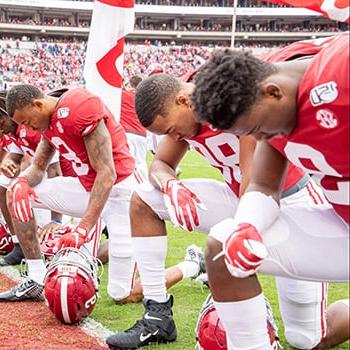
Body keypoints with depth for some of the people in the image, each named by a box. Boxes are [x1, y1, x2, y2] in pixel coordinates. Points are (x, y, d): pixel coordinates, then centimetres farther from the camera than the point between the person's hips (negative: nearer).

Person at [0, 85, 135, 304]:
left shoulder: (79, 109, -26)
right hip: (87, 188, 9)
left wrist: (83, 229, -32)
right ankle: (37, 280, 8)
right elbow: (38, 167, 12)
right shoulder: (49, 121, 3)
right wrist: (22, 182, -14)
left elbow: (107, 174, -27)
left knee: (121, 294, -13)